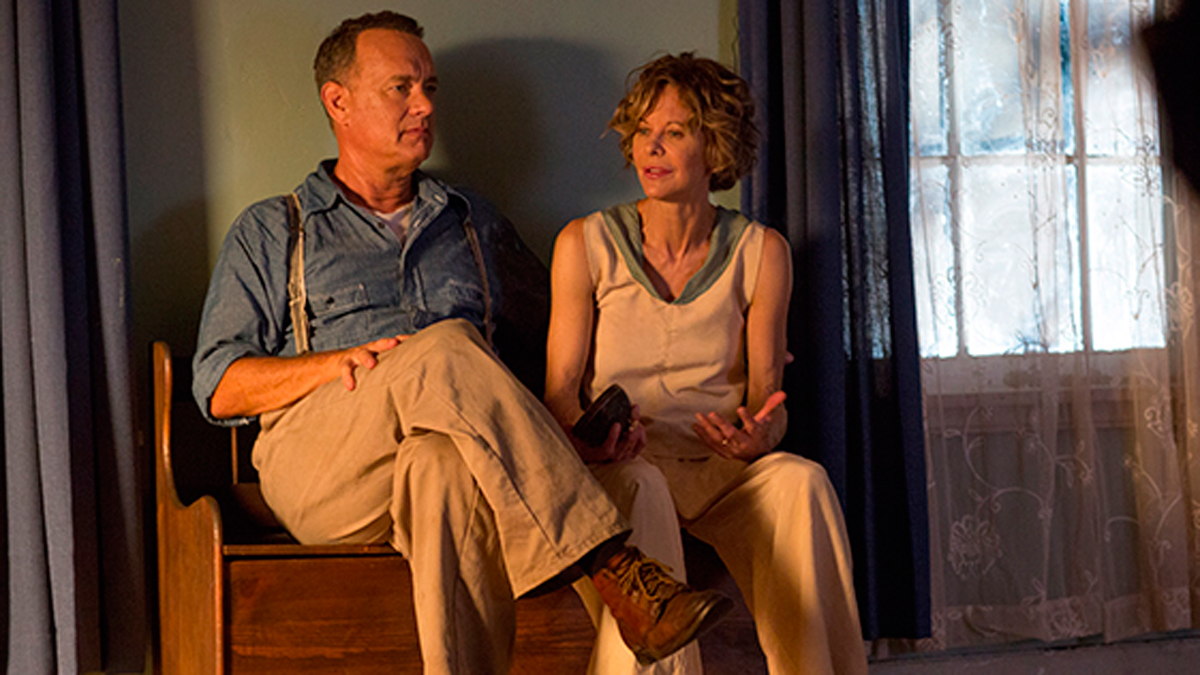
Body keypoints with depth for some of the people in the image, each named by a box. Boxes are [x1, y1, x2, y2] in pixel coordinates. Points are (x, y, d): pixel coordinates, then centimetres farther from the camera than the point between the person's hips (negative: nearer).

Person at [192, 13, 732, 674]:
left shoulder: (476, 224, 30)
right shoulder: (271, 231, 21)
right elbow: (218, 386, 11)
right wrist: (342, 361, -7)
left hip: (445, 450, 1)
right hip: (318, 473, -1)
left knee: (447, 465, -39)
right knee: (444, 348, -34)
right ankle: (613, 568, -42)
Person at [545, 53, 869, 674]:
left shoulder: (761, 252, 8)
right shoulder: (585, 244, 4)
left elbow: (766, 390, 5)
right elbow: (560, 389, 2)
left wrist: (760, 434, -20)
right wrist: (589, 437, -23)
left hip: (723, 464, 2)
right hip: (622, 461, -1)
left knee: (800, 483, -32)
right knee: (637, 491, -37)